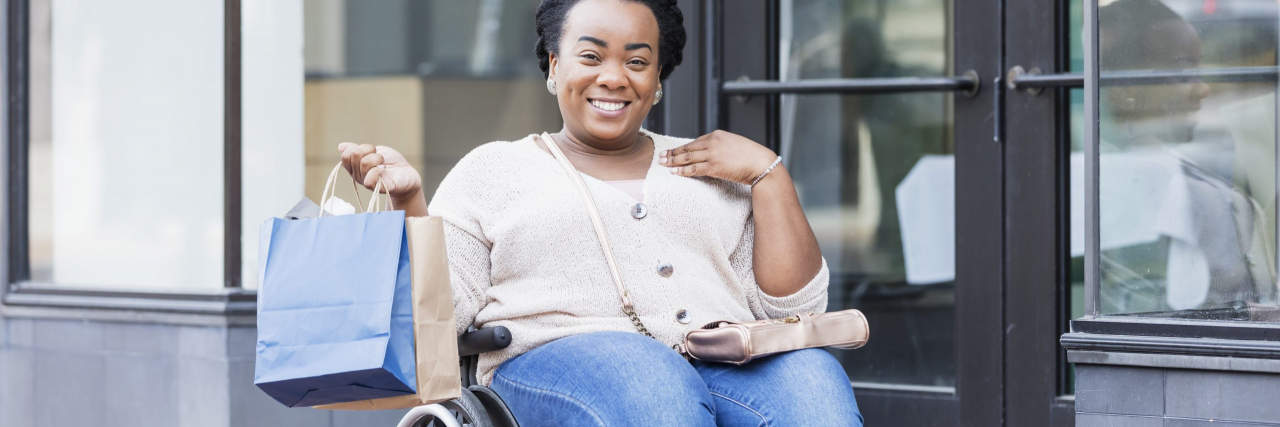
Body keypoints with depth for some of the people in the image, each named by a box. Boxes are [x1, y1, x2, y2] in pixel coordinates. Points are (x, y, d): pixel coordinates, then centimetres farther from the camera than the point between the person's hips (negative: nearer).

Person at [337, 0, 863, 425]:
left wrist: (767, 174, 10)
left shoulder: (711, 169, 26)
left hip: (732, 369, 3)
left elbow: (793, 304, 17)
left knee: (809, 373, -33)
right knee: (645, 375, -39)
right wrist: (408, 199, -4)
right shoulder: (493, 170, 19)